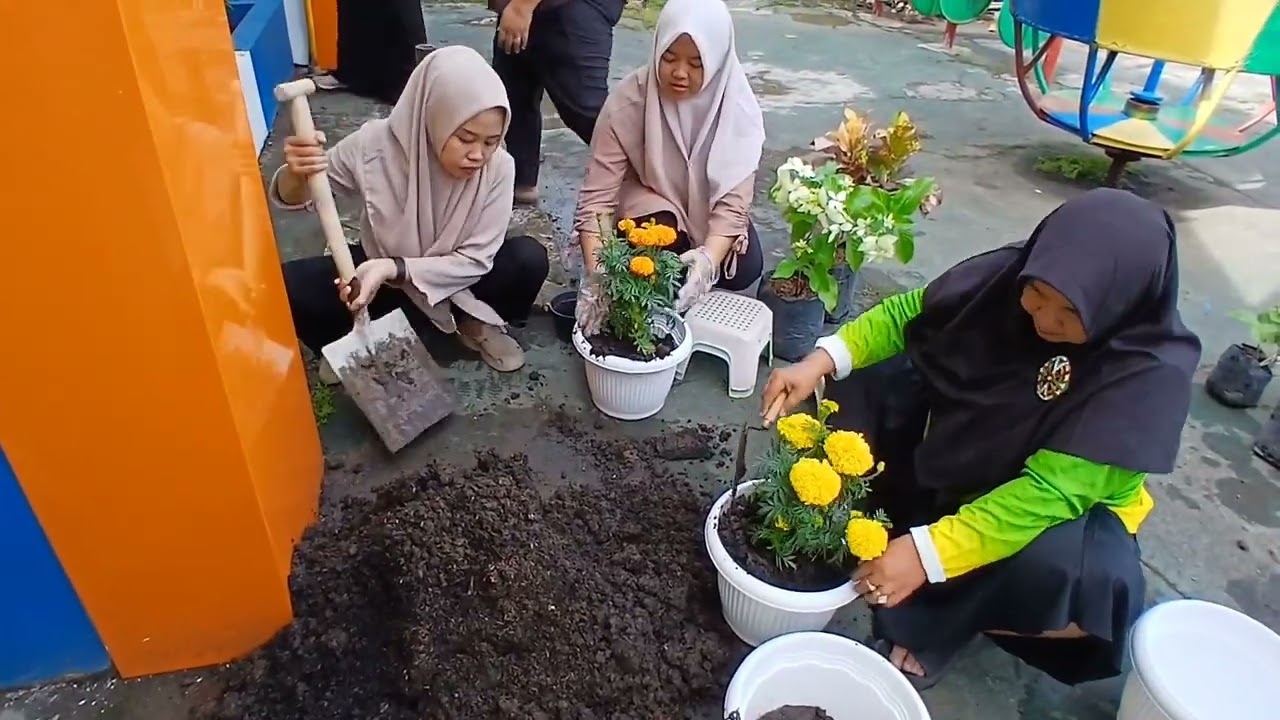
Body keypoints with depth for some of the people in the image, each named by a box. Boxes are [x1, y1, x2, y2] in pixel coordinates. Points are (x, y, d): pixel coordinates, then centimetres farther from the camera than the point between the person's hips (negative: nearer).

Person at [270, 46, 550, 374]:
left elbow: (476, 261, -21)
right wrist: (297, 174, -36)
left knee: (529, 258, -27)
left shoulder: (498, 167, -25)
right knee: (290, 286, -25)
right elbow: (290, 198, -10)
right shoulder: (375, 144, -25)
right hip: (380, 270, 0)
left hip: (456, 277, 0)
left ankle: (474, 323, 1)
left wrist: (393, 269, -36)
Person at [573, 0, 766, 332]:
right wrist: (597, 275, -44)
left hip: (709, 206, 2)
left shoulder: (738, 108, -25)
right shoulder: (627, 101, -28)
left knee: (745, 270, -21)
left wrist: (708, 260, -47)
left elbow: (733, 199, -28)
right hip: (650, 199, -1)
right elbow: (597, 196, -30)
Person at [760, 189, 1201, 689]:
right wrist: (822, 360, -25)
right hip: (955, 447, 4)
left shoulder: (1153, 372, -29)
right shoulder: (1011, 275, -19)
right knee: (859, 384, -13)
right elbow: (908, 314, -8)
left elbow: (1053, 491, -34)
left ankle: (931, 625, -10)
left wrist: (929, 551, -40)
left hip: (1070, 496, -3)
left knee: (1059, 568, -37)